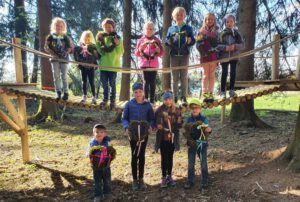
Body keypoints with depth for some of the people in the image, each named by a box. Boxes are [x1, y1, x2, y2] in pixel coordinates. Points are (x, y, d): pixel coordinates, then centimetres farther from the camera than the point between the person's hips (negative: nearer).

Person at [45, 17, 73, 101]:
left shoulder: (65, 37, 3)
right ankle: (58, 92, 4)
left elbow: (71, 47, 4)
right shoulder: (51, 36, 3)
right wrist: (53, 54, -13)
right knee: (56, 76, -1)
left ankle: (66, 92, 8)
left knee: (64, 76, 0)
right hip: (54, 58, 1)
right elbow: (46, 47, 1)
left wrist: (66, 52, -14)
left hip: (64, 58, -1)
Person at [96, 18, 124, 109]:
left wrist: (118, 44, -21)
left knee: (112, 84, 4)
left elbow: (121, 52, -6)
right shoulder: (101, 37, 9)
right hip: (103, 65, 3)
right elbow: (99, 51, 11)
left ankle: (112, 100, 15)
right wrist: (98, 42, -2)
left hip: (113, 65, -3)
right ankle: (105, 99, 24)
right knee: (104, 84, 11)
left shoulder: (117, 38, -1)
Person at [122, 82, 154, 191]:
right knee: (134, 157, 6)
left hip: (144, 134, 1)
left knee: (142, 156, 12)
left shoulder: (147, 104, -2)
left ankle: (141, 179, 25)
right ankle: (135, 180, 20)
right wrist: (126, 127, -17)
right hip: (133, 134, -1)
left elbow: (152, 118, 4)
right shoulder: (129, 104, -5)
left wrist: (150, 127, -15)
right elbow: (124, 118, 0)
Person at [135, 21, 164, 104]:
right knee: (146, 81, -4)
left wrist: (156, 46, -12)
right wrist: (141, 47, -10)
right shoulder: (141, 40, 10)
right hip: (144, 64, 0)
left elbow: (161, 53, 6)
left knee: (152, 82, -2)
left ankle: (152, 100, 2)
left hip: (154, 64, 0)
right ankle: (145, 99, 2)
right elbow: (136, 53, 7)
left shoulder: (156, 40, 10)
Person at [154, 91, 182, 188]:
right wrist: (158, 126, -21)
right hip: (162, 138, -2)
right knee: (164, 158, 5)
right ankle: (164, 177, 18)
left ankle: (169, 176, 28)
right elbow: (155, 121, -1)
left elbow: (180, 124, 3)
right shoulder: (159, 110, -6)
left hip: (173, 138, 2)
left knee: (170, 157, 13)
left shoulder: (177, 111, -1)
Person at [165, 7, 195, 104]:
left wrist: (190, 41, -17)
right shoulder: (171, 28, 12)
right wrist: (168, 42, -12)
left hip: (184, 55, -1)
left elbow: (193, 40, 5)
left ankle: (184, 97, 4)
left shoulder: (188, 28, 8)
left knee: (184, 77, 1)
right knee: (175, 77, 4)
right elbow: (166, 41, 10)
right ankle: (175, 97, 9)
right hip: (174, 55, 1)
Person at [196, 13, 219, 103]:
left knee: (212, 75, 2)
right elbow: (198, 44, -2)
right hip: (205, 56, -1)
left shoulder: (216, 31, 12)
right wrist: (204, 53, -13)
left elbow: (217, 44, 5)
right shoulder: (201, 31, 6)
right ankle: (205, 94, -1)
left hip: (214, 55, 2)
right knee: (206, 75, 0)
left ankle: (210, 94, 4)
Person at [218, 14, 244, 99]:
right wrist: (224, 47, -19)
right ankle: (223, 92, 5)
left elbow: (242, 44, 3)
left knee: (233, 73, 5)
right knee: (224, 73, 0)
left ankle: (231, 90, 15)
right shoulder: (222, 33, 0)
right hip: (224, 56, -2)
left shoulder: (237, 33, 5)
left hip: (234, 56, 2)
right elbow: (217, 45, -4)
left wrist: (235, 46, -15)